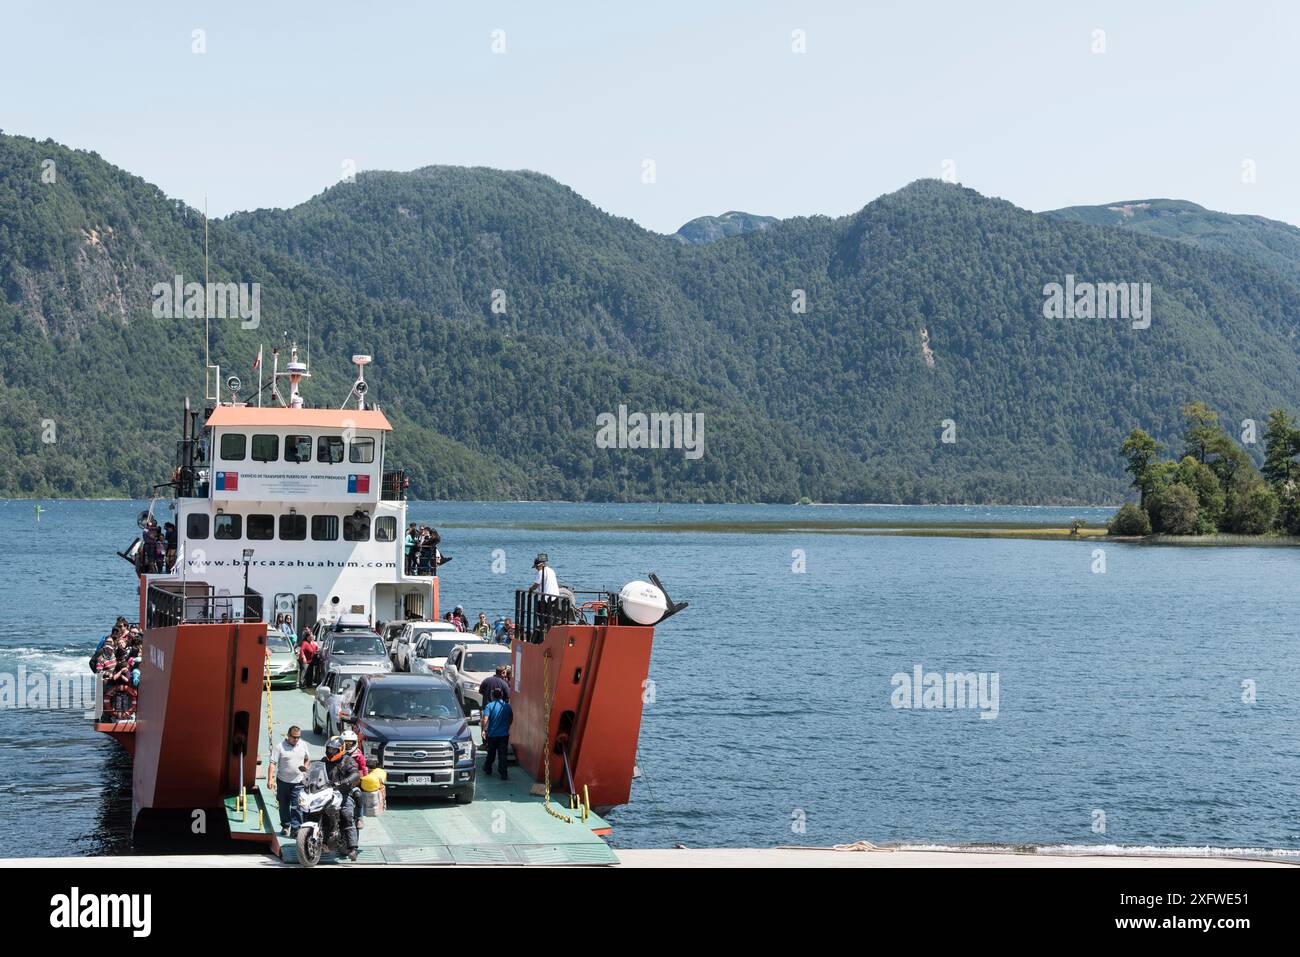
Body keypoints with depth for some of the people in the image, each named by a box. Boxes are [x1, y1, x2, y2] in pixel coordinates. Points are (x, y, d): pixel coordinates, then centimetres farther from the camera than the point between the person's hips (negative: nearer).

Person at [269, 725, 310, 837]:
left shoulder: (303, 745, 5)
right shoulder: (280, 747, -8)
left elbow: (307, 759, 20)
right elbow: (272, 763, -12)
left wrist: (305, 767, -1)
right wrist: (270, 779, -20)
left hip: (298, 782, 1)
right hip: (283, 782, -1)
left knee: (296, 806, -8)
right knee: (284, 806, 12)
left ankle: (295, 828, -7)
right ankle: (285, 826, 28)